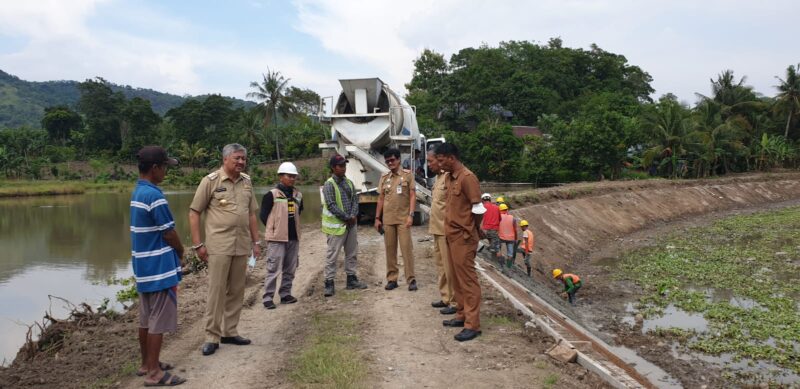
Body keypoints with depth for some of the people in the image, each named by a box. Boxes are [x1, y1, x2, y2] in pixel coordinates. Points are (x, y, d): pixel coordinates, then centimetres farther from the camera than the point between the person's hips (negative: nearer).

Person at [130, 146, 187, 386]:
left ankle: (146, 364, 28)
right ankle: (154, 373, 5)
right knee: (159, 321, -2)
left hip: (143, 266, 9)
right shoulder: (154, 195, -20)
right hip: (160, 268, -9)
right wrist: (181, 253, 2)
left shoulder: (137, 192, 10)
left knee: (146, 318, 17)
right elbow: (169, 233, -16)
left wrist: (173, 252, 11)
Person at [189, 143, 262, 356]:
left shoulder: (247, 181, 9)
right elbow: (194, 213, -4)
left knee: (236, 291, 10)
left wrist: (256, 241, 13)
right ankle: (212, 337, 8)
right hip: (219, 246, -5)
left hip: (242, 246, 5)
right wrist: (198, 244, -8)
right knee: (216, 290, -2)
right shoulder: (210, 181, -6)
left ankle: (230, 332, 22)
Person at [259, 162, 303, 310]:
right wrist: (274, 228, 0)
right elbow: (263, 215, -4)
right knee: (274, 269, -6)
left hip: (293, 237, 6)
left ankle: (285, 294, 24)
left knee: (290, 269, 12)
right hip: (276, 238, -6)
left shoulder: (298, 195, 8)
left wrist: (291, 226, 13)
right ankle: (268, 297, 1)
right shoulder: (271, 195, -9)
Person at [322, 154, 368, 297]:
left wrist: (353, 216, -8)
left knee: (351, 253, 14)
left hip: (351, 223, 7)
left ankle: (351, 279, 25)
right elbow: (331, 205, -17)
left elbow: (355, 200, 9)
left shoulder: (349, 183, 10)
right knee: (332, 255, -3)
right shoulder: (329, 185, -11)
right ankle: (329, 283, 3)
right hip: (336, 225, -7)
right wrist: (347, 218, -14)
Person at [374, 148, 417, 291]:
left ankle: (411, 279, 0)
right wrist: (377, 218, 8)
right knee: (390, 249, 6)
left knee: (407, 248, -5)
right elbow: (381, 199, 13)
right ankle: (391, 279, 14)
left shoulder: (408, 175, -1)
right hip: (387, 219, 4)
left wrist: (410, 215, -13)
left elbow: (413, 196, -4)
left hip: (403, 218, -4)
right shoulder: (384, 178, 10)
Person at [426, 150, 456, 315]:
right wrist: (434, 227, 18)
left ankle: (455, 302, 7)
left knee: (449, 267, -2)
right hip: (437, 229, 10)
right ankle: (446, 298, 27)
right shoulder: (438, 177, 14)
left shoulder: (449, 177, -16)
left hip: (446, 230, -10)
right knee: (440, 265, 16)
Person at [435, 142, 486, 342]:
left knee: (467, 279, -6)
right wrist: (449, 229, 10)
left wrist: (473, 231, -1)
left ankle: (472, 325, -1)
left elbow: (478, 209, -15)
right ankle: (462, 315, 25)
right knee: (456, 278, 15)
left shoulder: (467, 178, -17)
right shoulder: (449, 177, 11)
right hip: (451, 235, 9)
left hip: (464, 237, -9)